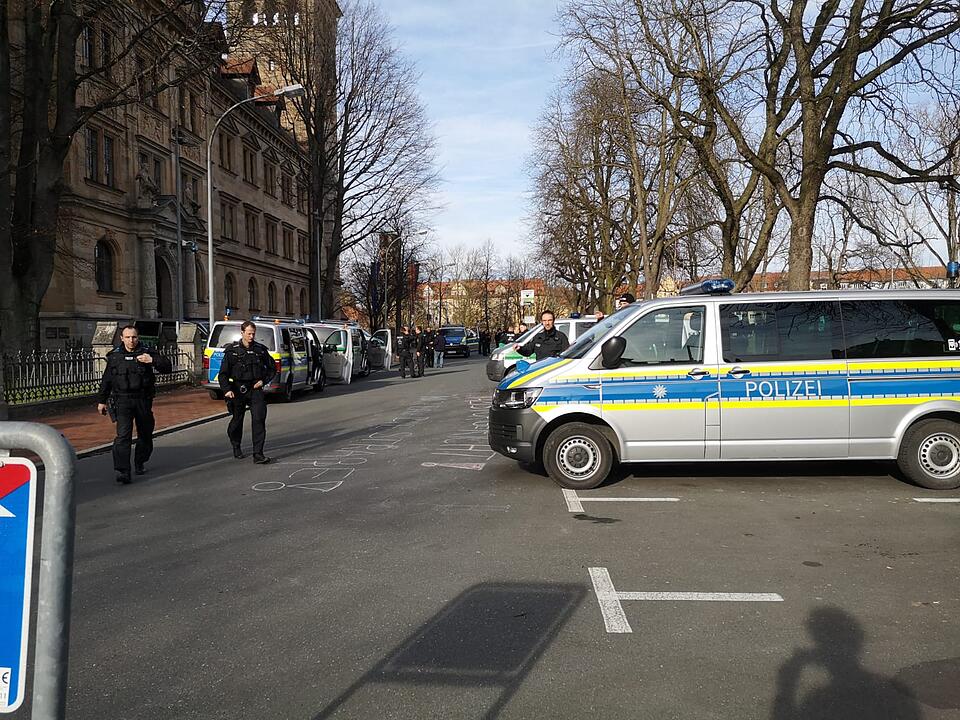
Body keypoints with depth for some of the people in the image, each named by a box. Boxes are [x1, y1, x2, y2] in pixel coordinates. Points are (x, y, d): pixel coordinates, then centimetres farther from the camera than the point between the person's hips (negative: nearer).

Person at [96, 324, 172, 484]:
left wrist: (152, 360, -22)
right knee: (123, 435, -14)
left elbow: (168, 366, -5)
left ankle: (140, 463, 36)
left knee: (145, 434, 13)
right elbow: (106, 380, 16)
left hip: (143, 400, 1)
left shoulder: (146, 353, 1)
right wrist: (101, 401, 18)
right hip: (122, 400, -1)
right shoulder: (115, 356, 7)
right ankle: (122, 471, -19)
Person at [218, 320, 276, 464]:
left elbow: (272, 368, 17)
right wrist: (227, 390, -16)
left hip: (255, 389, 1)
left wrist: (263, 380, 1)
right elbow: (223, 373, -2)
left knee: (259, 419, -12)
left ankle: (258, 454, -13)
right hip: (238, 390, -1)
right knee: (237, 420, 11)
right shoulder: (232, 350, -1)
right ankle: (236, 447, 37)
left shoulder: (260, 349, 5)